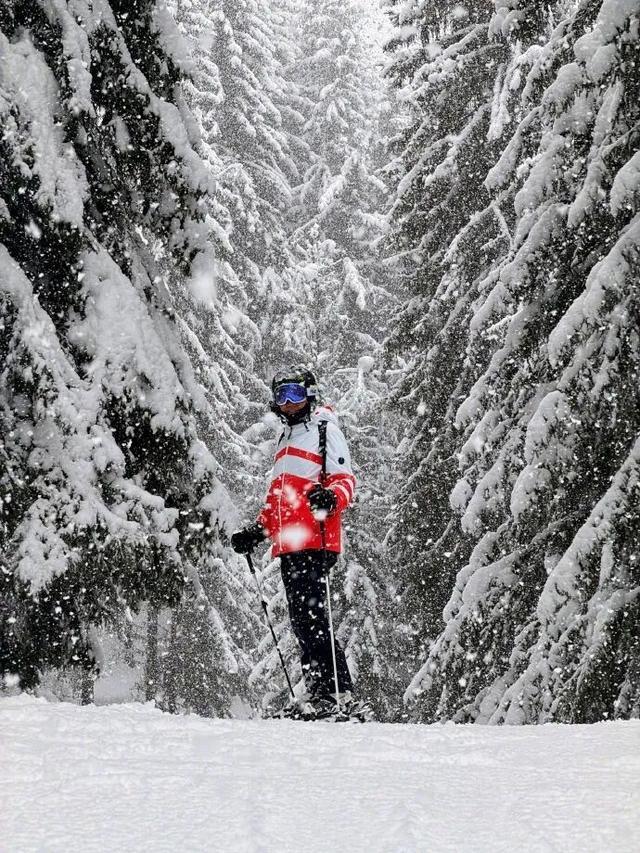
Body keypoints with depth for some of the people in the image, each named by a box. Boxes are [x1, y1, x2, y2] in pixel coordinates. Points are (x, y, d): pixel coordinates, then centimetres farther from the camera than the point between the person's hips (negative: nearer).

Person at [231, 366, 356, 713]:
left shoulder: (324, 430, 3)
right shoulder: (286, 439, 28)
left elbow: (345, 480, -8)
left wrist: (329, 497, -29)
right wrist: (258, 531, 24)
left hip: (315, 541, -8)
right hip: (289, 545, 8)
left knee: (310, 613, -16)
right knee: (301, 619, 4)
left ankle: (334, 688, -19)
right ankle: (318, 689, 3)